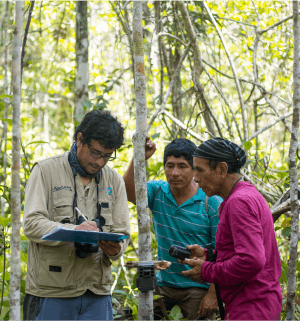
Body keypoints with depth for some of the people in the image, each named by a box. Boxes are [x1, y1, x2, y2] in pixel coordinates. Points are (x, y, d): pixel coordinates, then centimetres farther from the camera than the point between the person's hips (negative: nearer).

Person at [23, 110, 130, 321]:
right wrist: (73, 231, -27)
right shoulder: (46, 171, -1)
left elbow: (122, 232, 8)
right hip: (52, 291, -3)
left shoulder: (114, 181, 12)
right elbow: (32, 224, -10)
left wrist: (115, 249, -16)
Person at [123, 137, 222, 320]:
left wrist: (213, 294, -13)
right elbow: (129, 192, -17)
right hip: (163, 283, 4)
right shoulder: (158, 192, 2)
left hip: (197, 287, -4)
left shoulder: (213, 203, -11)